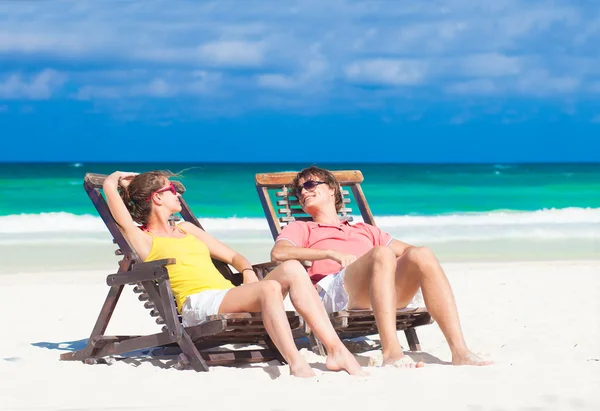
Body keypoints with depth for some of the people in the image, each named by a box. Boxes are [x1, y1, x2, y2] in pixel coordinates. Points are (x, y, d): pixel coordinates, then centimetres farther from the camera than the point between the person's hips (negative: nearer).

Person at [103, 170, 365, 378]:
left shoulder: (186, 229, 32)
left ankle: (336, 350, -29)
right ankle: (296, 364, -45)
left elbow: (232, 256, 31)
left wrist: (247, 271, 7)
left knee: (292, 268, -20)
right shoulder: (144, 240, 8)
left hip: (230, 297, 7)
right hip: (199, 303, -7)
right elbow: (109, 186, -1)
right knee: (270, 287, -33)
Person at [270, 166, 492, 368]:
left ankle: (459, 351, -41)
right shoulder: (300, 229, 30)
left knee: (421, 254, -26)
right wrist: (331, 254, -6)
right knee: (382, 254, -34)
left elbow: (406, 249, 34)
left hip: (384, 291, 4)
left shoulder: (364, 230, 41)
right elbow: (278, 253, 7)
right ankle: (391, 352, -52)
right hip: (333, 290, -4)